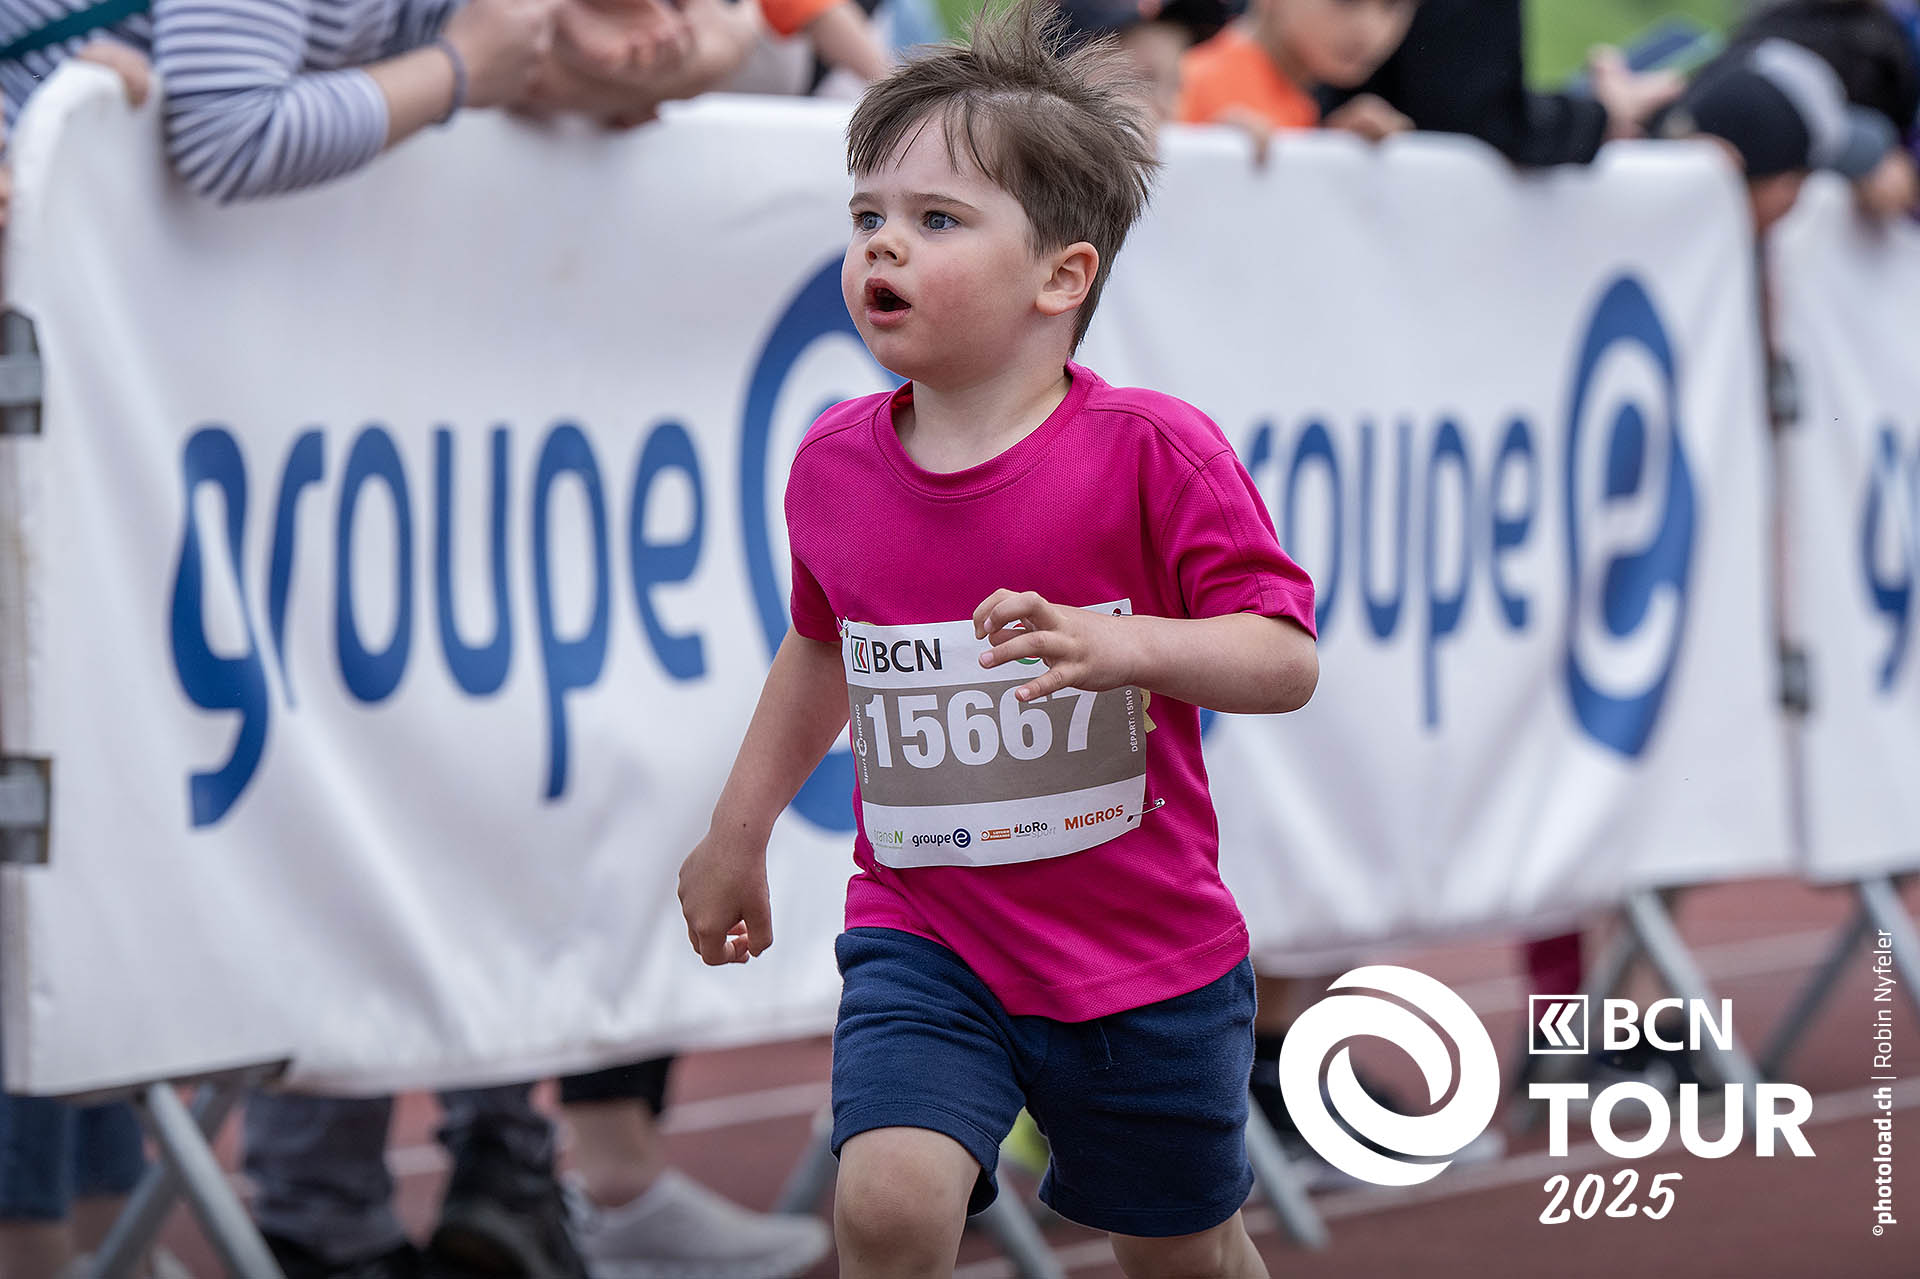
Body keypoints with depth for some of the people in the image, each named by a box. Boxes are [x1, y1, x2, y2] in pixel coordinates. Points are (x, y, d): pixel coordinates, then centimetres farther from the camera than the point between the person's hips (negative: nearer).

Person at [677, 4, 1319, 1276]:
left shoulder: (1150, 453, -15)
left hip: (1144, 956, -2)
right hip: (922, 939, 2)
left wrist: (1117, 645, -36)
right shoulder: (836, 464, -1)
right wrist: (738, 833, 23)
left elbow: (1285, 658, -19)